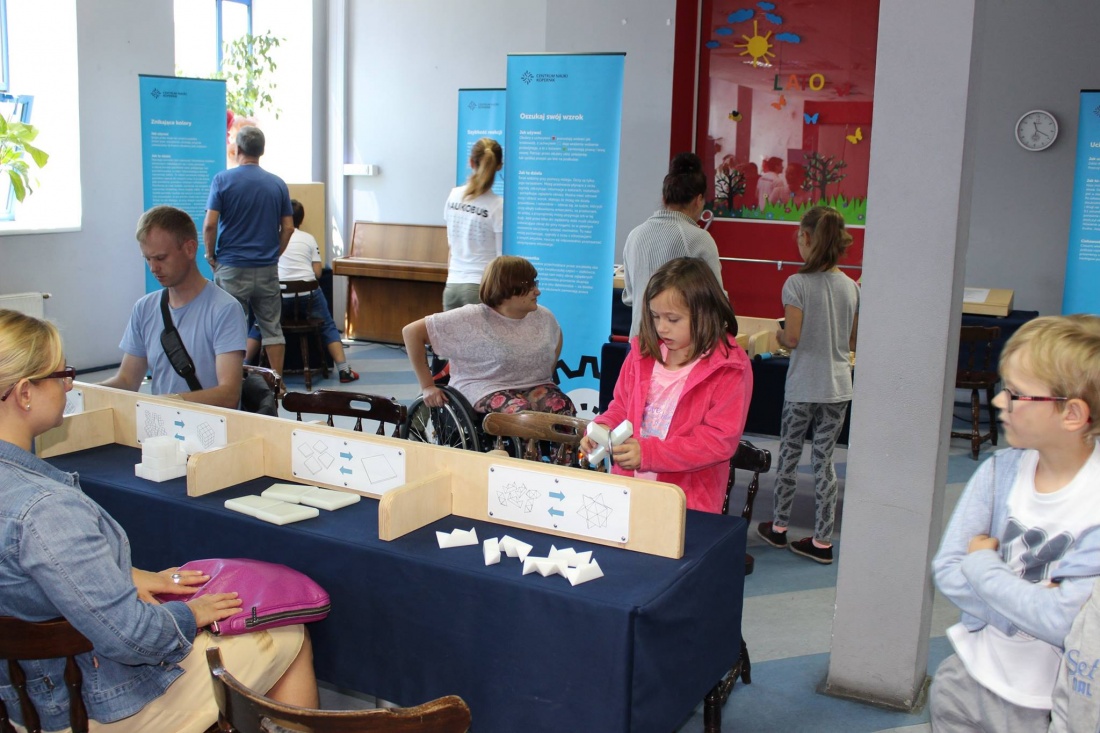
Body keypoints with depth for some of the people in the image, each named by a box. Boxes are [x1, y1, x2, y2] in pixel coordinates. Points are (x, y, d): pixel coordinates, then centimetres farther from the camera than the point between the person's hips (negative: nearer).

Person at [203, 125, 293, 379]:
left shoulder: (223, 180, -6)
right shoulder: (278, 184, 4)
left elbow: (210, 225, -11)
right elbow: (288, 227, 3)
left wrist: (211, 256, 4)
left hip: (231, 267, -3)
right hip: (267, 269, 3)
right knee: (272, 327, 9)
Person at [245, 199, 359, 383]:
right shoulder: (309, 238, 10)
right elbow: (317, 273, 6)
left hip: (279, 294, 0)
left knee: (258, 327, 21)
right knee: (328, 327, 15)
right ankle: (344, 370, 7)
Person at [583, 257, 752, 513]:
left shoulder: (730, 368, -6)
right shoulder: (643, 351, 10)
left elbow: (720, 440, -12)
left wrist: (648, 453, -20)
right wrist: (602, 429, -2)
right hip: (629, 490, 4)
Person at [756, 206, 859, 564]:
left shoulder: (797, 284, -14)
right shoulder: (852, 287, 1)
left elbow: (792, 338, -18)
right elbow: (853, 342, 6)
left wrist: (778, 335, 3)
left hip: (802, 387, -4)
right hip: (838, 387, 4)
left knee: (789, 455, 13)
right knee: (824, 460, 9)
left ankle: (779, 526, 27)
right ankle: (822, 540, 14)